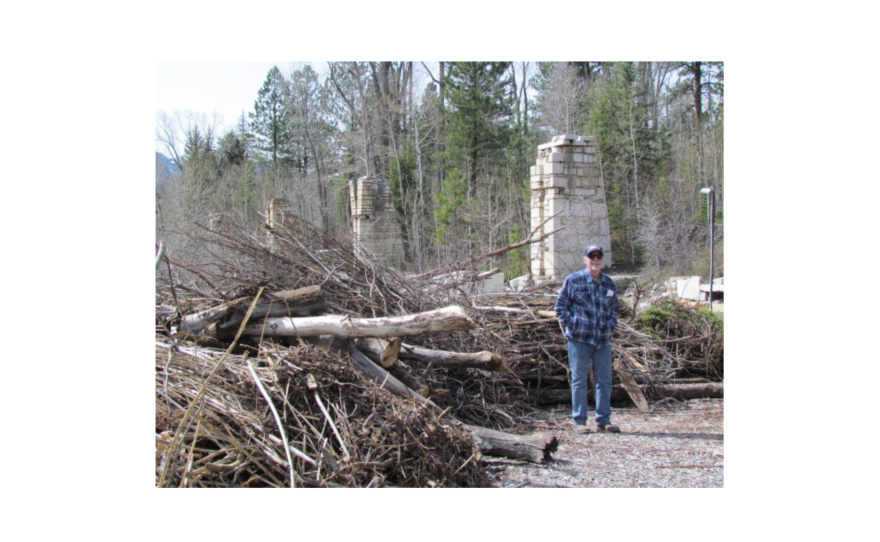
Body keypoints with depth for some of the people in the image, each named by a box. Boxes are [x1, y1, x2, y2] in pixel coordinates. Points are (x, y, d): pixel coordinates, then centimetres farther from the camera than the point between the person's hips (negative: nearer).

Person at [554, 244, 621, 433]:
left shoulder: (609, 284, 12)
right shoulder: (573, 280, -1)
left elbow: (615, 309, 23)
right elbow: (560, 306, 1)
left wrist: (610, 326, 8)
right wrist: (571, 326, -8)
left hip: (603, 340, 4)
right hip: (579, 339, -4)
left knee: (604, 380, 8)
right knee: (579, 380, 2)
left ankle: (604, 420, 18)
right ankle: (579, 420, 9)